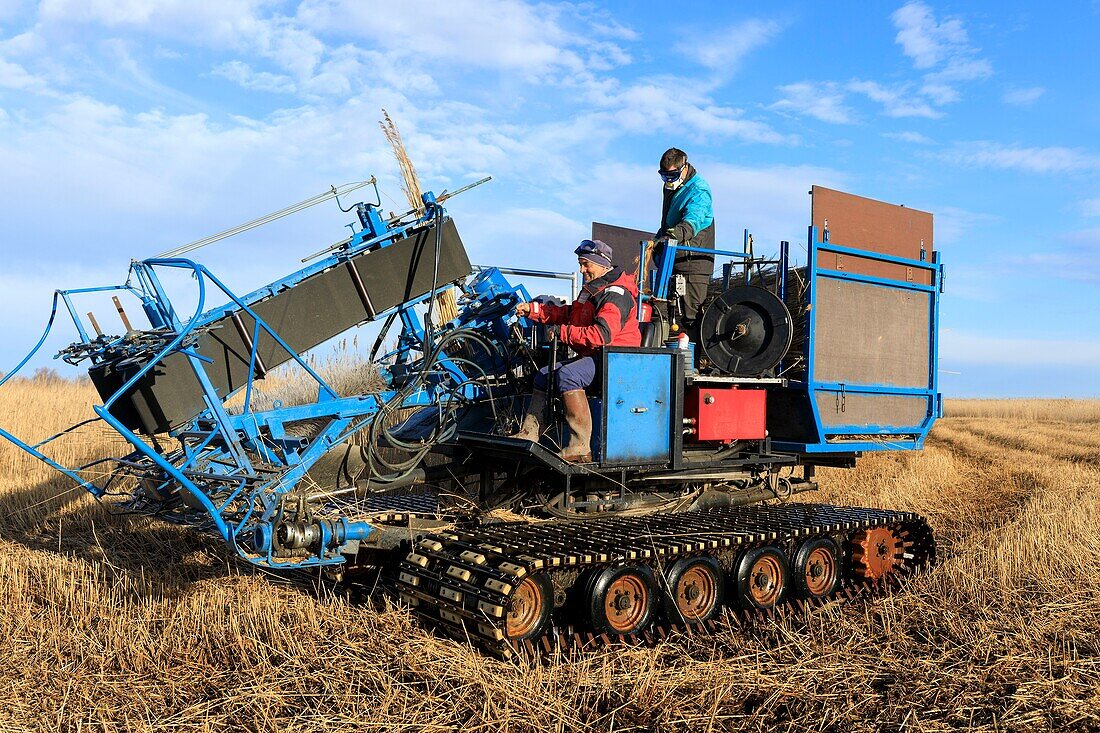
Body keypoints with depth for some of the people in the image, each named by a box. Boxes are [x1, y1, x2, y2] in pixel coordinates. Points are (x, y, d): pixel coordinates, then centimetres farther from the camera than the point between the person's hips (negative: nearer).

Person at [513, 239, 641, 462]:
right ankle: (529, 434, 11)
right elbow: (567, 314, 28)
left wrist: (563, 332, -23)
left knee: (567, 374, -34)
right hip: (593, 356, 11)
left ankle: (580, 447, -35)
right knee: (544, 375, 13)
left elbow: (602, 335, -28)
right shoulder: (593, 289, 20)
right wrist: (532, 310, 18)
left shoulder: (615, 294, -15)